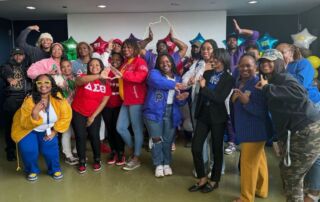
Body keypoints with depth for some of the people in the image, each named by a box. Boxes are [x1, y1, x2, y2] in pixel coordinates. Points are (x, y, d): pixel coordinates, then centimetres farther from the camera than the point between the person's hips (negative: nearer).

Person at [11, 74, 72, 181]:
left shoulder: (58, 97, -23)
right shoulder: (29, 100, -28)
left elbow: (66, 115, -15)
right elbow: (26, 124, -27)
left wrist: (55, 131, -15)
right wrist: (34, 113, -45)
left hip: (47, 129, 2)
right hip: (27, 129, -1)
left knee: (50, 146, -14)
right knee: (29, 149, -17)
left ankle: (55, 169, 13)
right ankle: (32, 170, 14)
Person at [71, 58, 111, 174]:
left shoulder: (105, 84, -4)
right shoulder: (83, 78, -12)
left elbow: (103, 102, -5)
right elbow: (80, 80, -39)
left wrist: (93, 116, -9)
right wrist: (99, 76, -54)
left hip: (95, 114, 1)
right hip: (78, 113, -1)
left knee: (94, 136, -4)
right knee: (81, 136, -4)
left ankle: (97, 160, 17)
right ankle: (82, 162, 14)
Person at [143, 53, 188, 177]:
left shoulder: (177, 78, 13)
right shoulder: (154, 73, 2)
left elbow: (179, 102, 9)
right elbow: (156, 81, -25)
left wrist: (182, 98, -14)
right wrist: (174, 85, -21)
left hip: (171, 113, 3)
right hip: (154, 112, -3)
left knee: (168, 140, 8)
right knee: (157, 139, 0)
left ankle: (167, 164, 26)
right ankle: (158, 165, 17)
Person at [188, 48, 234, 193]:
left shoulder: (229, 79, -4)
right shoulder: (207, 73, 7)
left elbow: (220, 98, -17)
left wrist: (204, 87, -18)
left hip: (217, 117, -4)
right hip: (203, 115, 4)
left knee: (216, 149, 9)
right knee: (196, 147, 1)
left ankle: (214, 181, 27)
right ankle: (202, 179, 19)